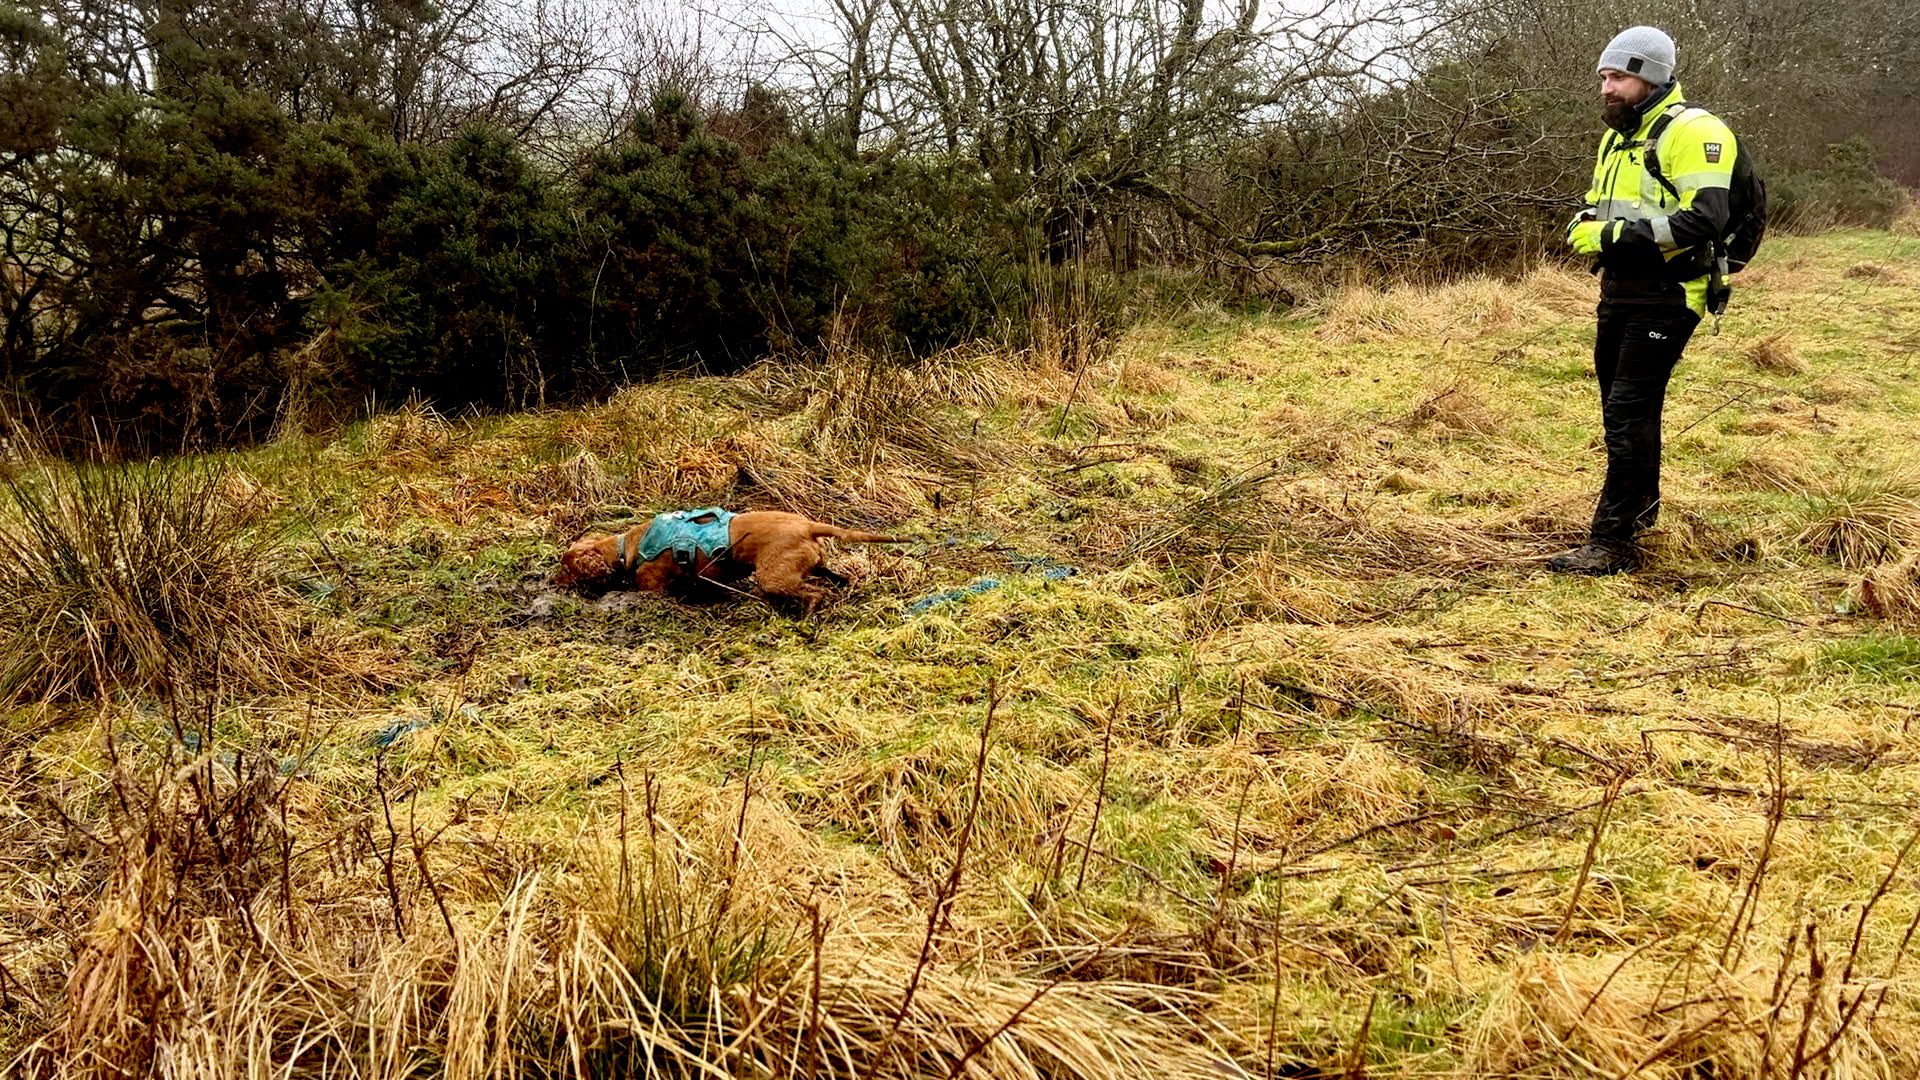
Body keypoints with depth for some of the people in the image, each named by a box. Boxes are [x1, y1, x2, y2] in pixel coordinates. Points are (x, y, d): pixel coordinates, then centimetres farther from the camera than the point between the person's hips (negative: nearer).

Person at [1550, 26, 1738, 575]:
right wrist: (1584, 226, 0)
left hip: (1665, 297, -9)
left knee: (1628, 413, -12)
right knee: (1623, 407, 19)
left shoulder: (1692, 132, -14)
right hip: (1620, 290, 9)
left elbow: (1704, 220, -24)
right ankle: (1641, 506, 38)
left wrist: (1617, 235, -24)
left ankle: (1612, 542, -10)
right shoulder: (1618, 137, 16)